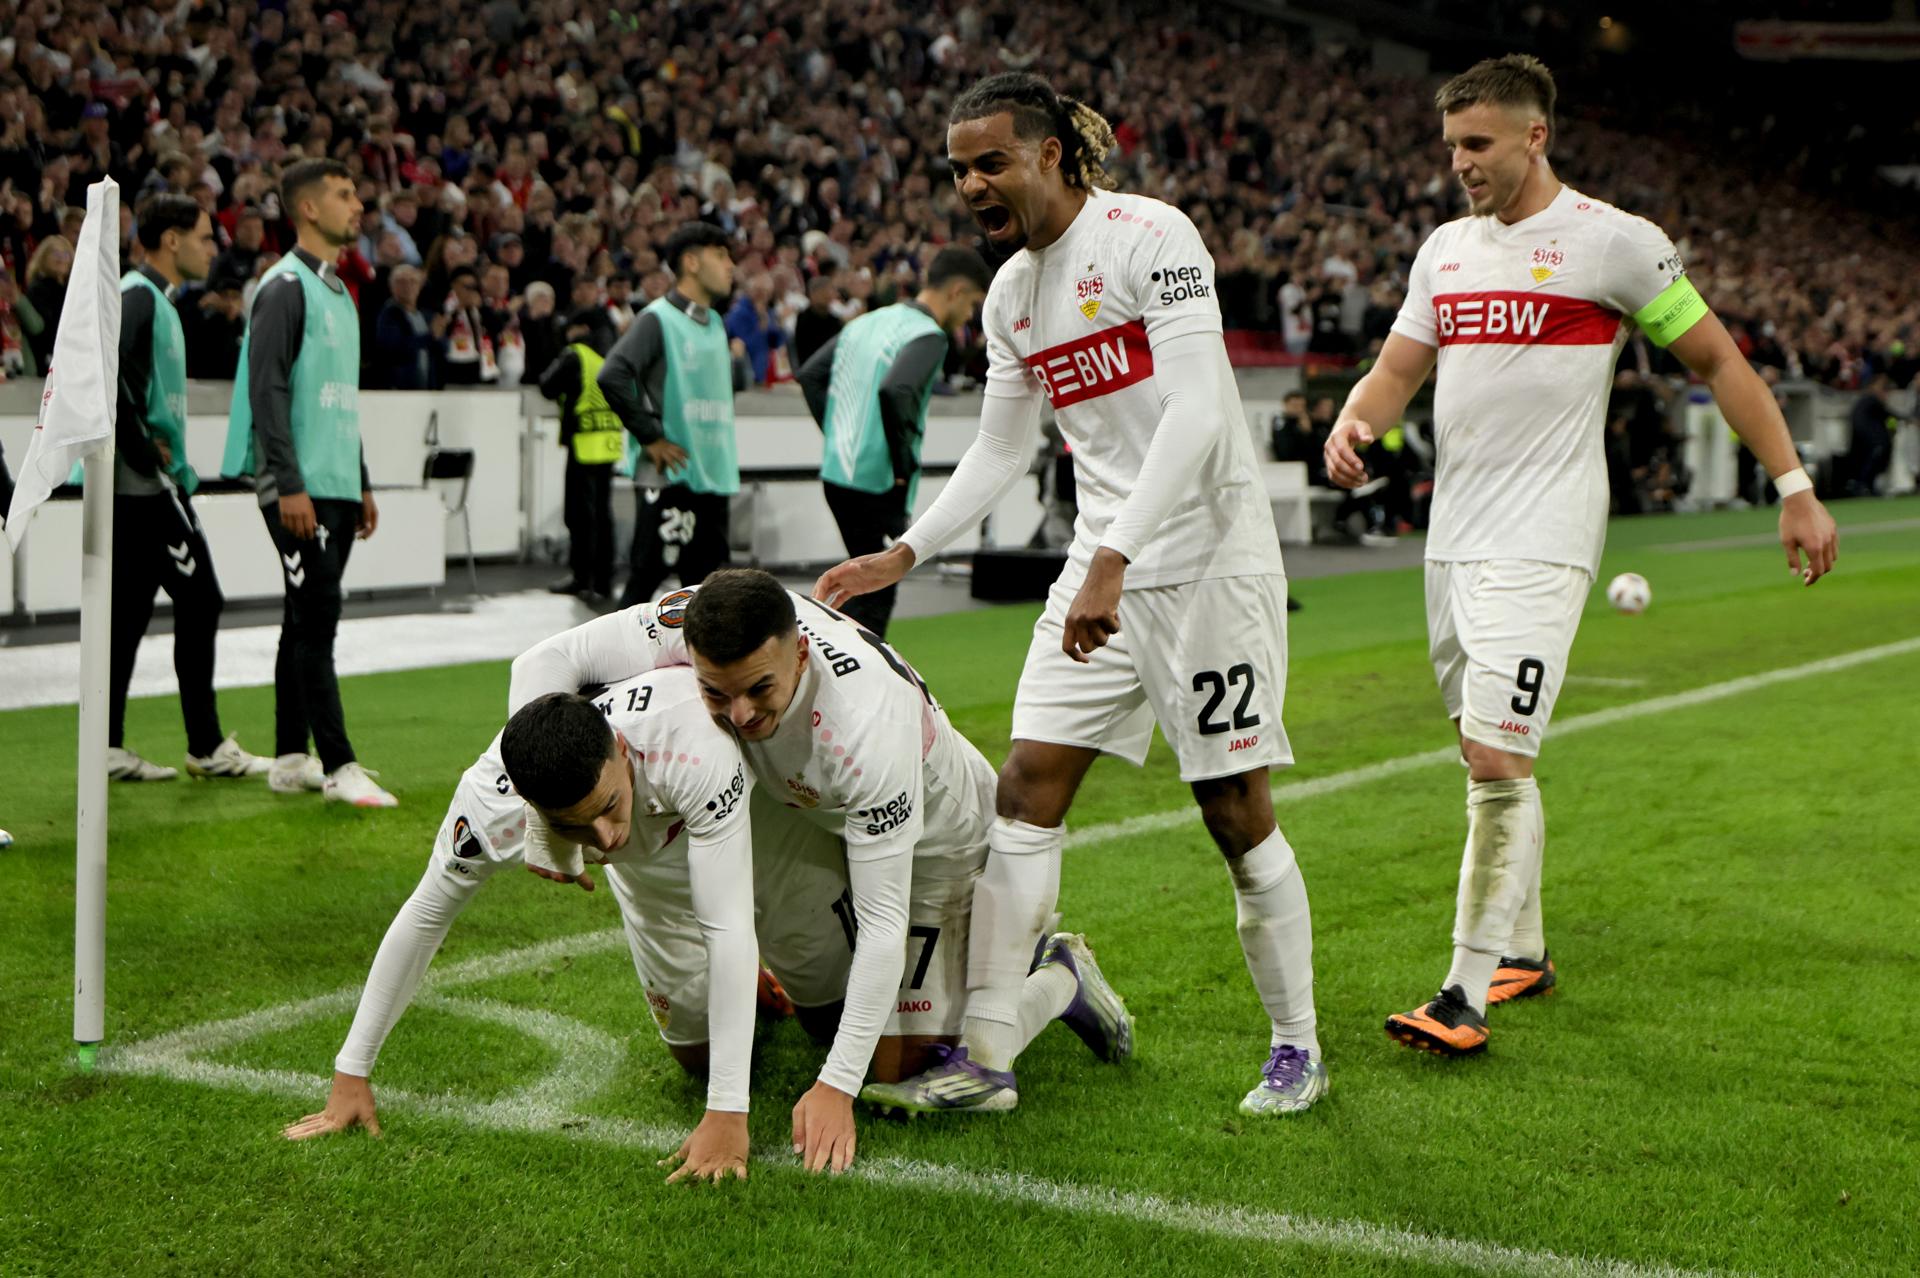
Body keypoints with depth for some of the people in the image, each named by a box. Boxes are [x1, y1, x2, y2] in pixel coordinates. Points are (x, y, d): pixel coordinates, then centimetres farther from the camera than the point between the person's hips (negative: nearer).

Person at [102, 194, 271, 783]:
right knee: (199, 600, -5)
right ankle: (206, 746, 0)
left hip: (146, 487, 10)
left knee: (129, 609, 9)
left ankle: (108, 747, 12)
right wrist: (142, 446, -20)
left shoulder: (156, 299, 19)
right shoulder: (136, 295, -11)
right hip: (148, 486, -10)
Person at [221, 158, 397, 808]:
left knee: (309, 622, 10)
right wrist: (289, 485, -22)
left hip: (336, 487, 9)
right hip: (301, 489, -9)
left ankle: (290, 760, 15)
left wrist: (362, 485, 22)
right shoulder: (284, 287, -9)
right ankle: (338, 766, -9)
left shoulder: (338, 291, 19)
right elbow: (267, 391, -16)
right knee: (316, 620, -10)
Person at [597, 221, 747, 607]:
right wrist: (651, 439, -17)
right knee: (647, 577, -6)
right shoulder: (658, 319, -9)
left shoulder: (716, 325, 17)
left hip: (713, 474, 8)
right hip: (669, 476, -8)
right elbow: (612, 376, -21)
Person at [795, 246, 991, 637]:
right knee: (874, 599, -1)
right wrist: (904, 462, -19)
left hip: (836, 473, 8)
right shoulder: (927, 335, -12)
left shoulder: (868, 321, 15)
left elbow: (810, 374, 17)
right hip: (877, 484, -8)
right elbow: (895, 391, -29)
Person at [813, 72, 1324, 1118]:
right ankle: (986, 1051, 3)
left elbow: (1197, 413, -22)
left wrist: (1113, 558, -29)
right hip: (1102, 568, 7)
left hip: (1209, 562, -7)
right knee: (1026, 787, -1)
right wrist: (903, 554, 10)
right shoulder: (1010, 294, 10)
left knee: (1234, 808, -1)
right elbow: (1000, 451, 20)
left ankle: (1296, 1047, 16)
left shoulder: (1150, 236, -13)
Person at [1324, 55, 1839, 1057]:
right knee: (1486, 757, 13)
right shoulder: (1445, 250, 14)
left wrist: (1795, 487, 0)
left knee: (1497, 760, -14)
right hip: (1453, 539, 7)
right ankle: (1523, 951, 28)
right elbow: (1395, 372, 16)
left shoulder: (1615, 241, -5)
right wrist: (1352, 421, -8)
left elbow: (1718, 361, 1)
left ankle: (1468, 994, -10)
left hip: (1539, 547, -7)